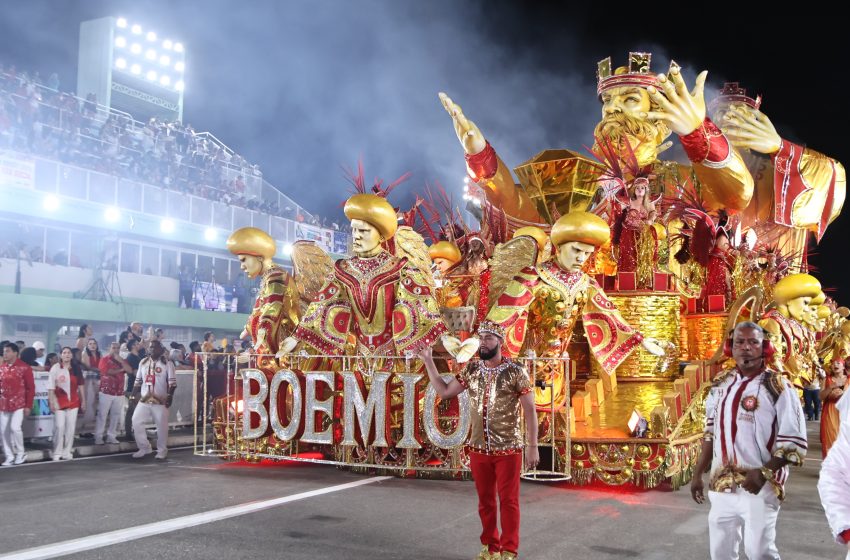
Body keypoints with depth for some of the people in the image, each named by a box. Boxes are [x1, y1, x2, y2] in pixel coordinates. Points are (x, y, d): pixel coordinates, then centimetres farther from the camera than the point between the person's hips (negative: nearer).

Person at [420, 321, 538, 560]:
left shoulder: (516, 371, -8)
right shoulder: (472, 370, 5)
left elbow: (530, 410, -7)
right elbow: (444, 391, 9)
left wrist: (532, 446, -10)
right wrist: (428, 361, 5)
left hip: (508, 449, -4)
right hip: (479, 449, 4)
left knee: (508, 500, 2)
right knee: (485, 500, 13)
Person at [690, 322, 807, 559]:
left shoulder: (778, 387, -9)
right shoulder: (720, 384, 8)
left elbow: (795, 443, -11)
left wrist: (764, 472, -23)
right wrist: (698, 474, 15)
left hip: (759, 487, -5)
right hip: (721, 486, 5)